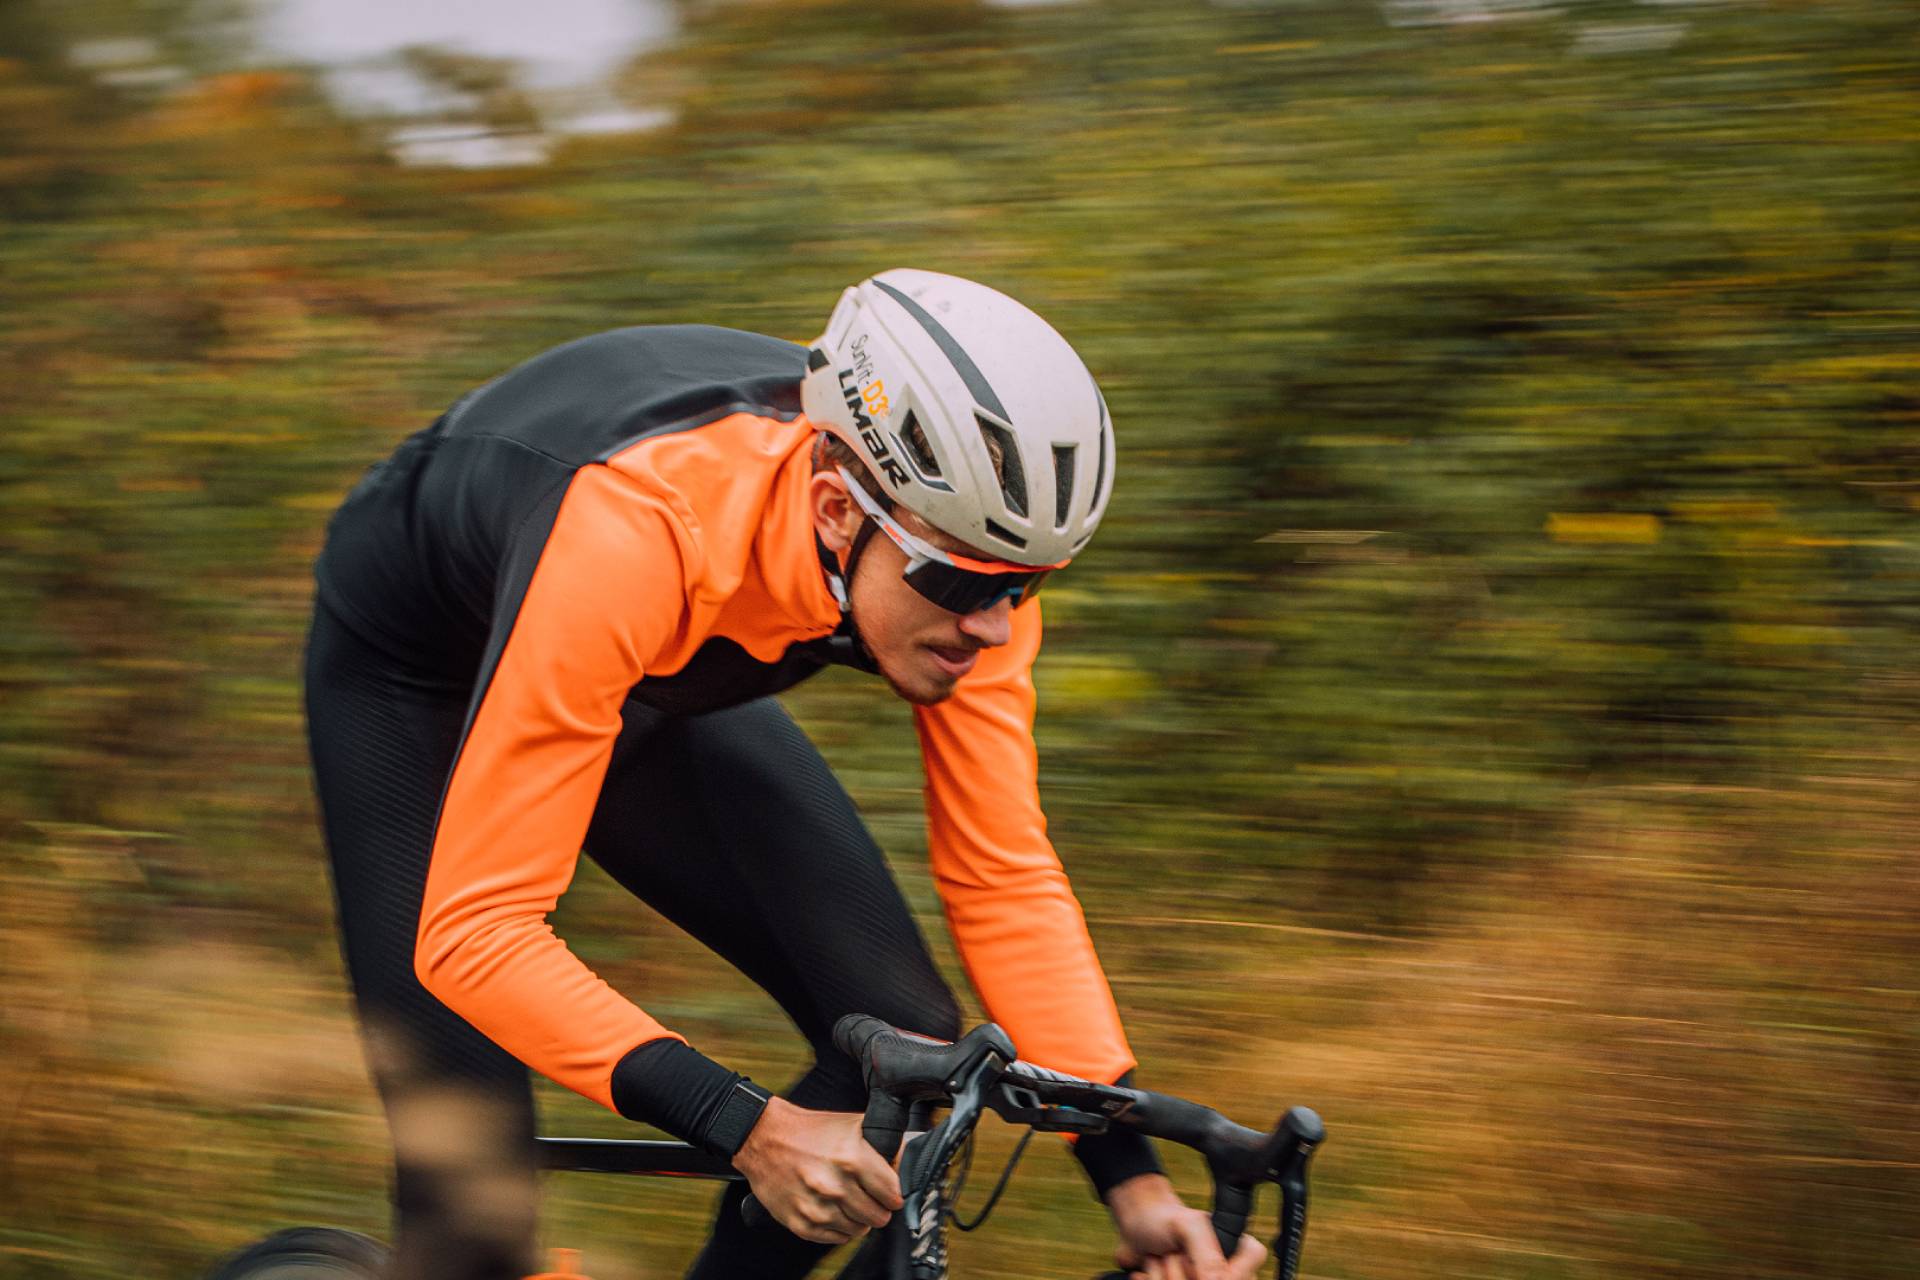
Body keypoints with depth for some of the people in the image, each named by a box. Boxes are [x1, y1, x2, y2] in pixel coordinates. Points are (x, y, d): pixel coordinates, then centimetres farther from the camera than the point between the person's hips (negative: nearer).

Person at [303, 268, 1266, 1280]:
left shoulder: (966, 536, -27)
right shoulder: (632, 534, -44)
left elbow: (1005, 872, -17)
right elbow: (473, 932, -43)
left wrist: (1132, 1180, -25)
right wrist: (751, 1131, -51)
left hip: (656, 684, 5)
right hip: (424, 672, -5)